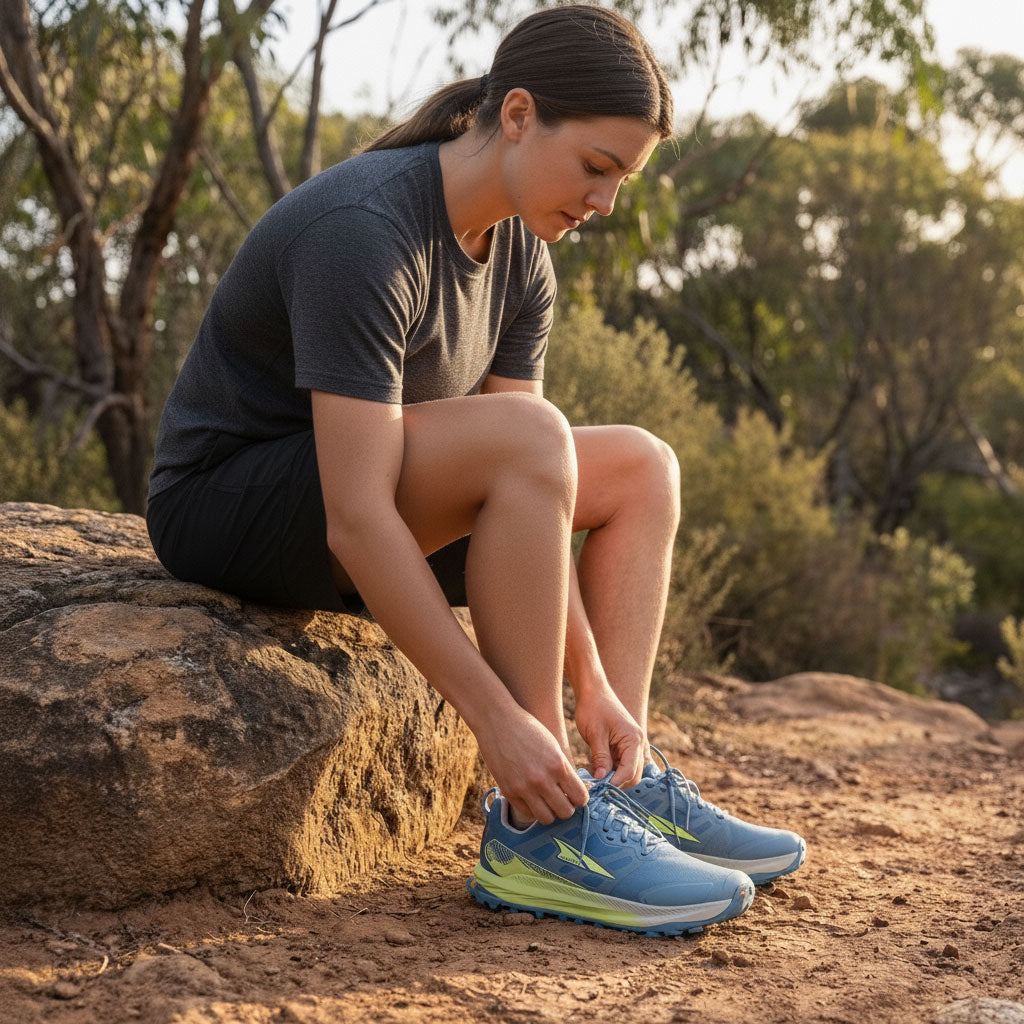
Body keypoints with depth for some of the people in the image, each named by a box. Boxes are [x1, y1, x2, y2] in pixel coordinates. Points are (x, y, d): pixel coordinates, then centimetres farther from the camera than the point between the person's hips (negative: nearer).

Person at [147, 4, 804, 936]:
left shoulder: (521, 260, 0)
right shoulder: (364, 236, -27)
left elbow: (531, 499, -4)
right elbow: (357, 522, -32)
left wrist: (595, 685, -13)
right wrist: (498, 719, -32)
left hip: (360, 516, 9)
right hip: (228, 507, -9)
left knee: (641, 469, 3)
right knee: (529, 433, -30)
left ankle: (618, 788, -6)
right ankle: (537, 832, -24)